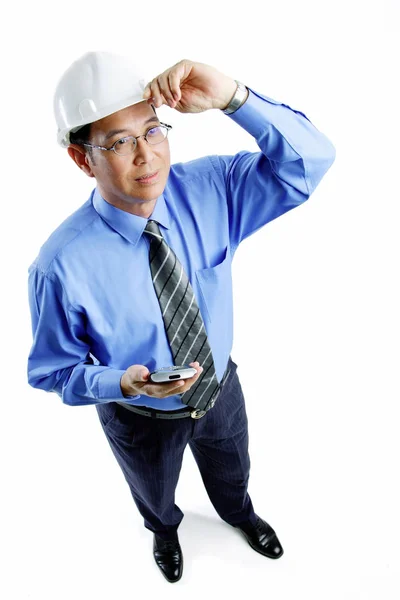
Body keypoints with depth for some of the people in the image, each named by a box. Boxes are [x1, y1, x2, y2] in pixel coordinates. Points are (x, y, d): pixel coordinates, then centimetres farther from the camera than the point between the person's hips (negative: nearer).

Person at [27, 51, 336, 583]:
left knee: (231, 471, 36)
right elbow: (51, 370, -18)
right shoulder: (63, 264, -32)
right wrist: (122, 382, -37)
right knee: (155, 494, 33)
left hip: (221, 388, 3)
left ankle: (239, 513, 74)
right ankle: (164, 530, 73)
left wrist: (231, 97, -41)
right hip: (141, 419, -2)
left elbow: (312, 160, -26)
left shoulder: (211, 188, -23)